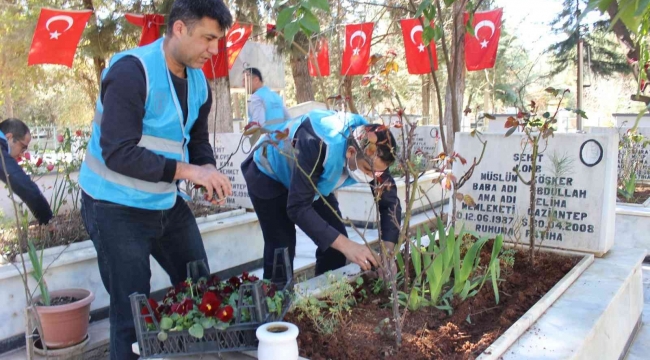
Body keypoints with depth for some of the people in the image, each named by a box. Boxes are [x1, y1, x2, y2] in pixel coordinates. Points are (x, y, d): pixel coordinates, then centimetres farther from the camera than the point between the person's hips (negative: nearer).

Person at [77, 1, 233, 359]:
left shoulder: (198, 82, 3)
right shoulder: (131, 72, -22)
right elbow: (118, 153, -28)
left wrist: (208, 170, -13)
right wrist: (188, 170, -32)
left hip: (166, 203, 8)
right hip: (116, 208, -7)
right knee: (132, 310, 3)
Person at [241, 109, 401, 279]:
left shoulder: (372, 152, -24)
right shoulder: (317, 146, -43)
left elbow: (390, 201, -17)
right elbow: (298, 207, -42)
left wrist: (388, 249, -31)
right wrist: (346, 245, -47)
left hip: (314, 180, 6)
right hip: (268, 176, -5)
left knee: (336, 242, -2)